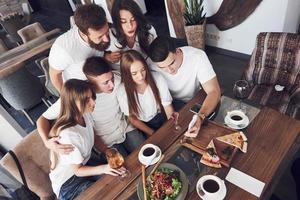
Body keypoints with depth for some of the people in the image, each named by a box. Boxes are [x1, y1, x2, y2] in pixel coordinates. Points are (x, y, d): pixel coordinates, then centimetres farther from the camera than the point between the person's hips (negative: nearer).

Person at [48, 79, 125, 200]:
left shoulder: (85, 115, -12)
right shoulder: (68, 135, -34)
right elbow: (77, 170, -21)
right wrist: (103, 168, -32)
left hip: (85, 164, 7)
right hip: (68, 183, -6)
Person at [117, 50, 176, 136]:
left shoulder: (157, 79, -19)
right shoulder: (122, 92, -21)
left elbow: (168, 107, -8)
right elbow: (132, 118, -7)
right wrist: (154, 134, -12)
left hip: (162, 119, 2)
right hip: (143, 126, -1)